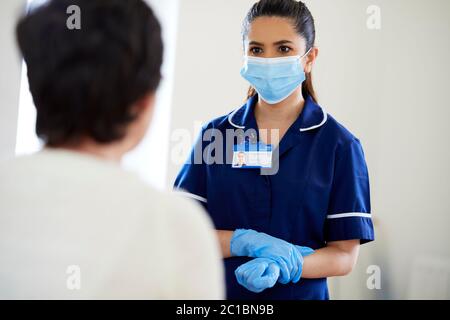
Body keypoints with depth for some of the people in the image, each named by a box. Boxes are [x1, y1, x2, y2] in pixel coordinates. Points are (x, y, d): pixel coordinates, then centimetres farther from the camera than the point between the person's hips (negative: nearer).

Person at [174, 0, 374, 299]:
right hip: (216, 289, 2)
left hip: (299, 292, -1)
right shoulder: (215, 134, -4)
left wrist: (282, 265, -26)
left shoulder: (339, 145, -9)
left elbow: (345, 253, -9)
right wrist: (247, 242, -21)